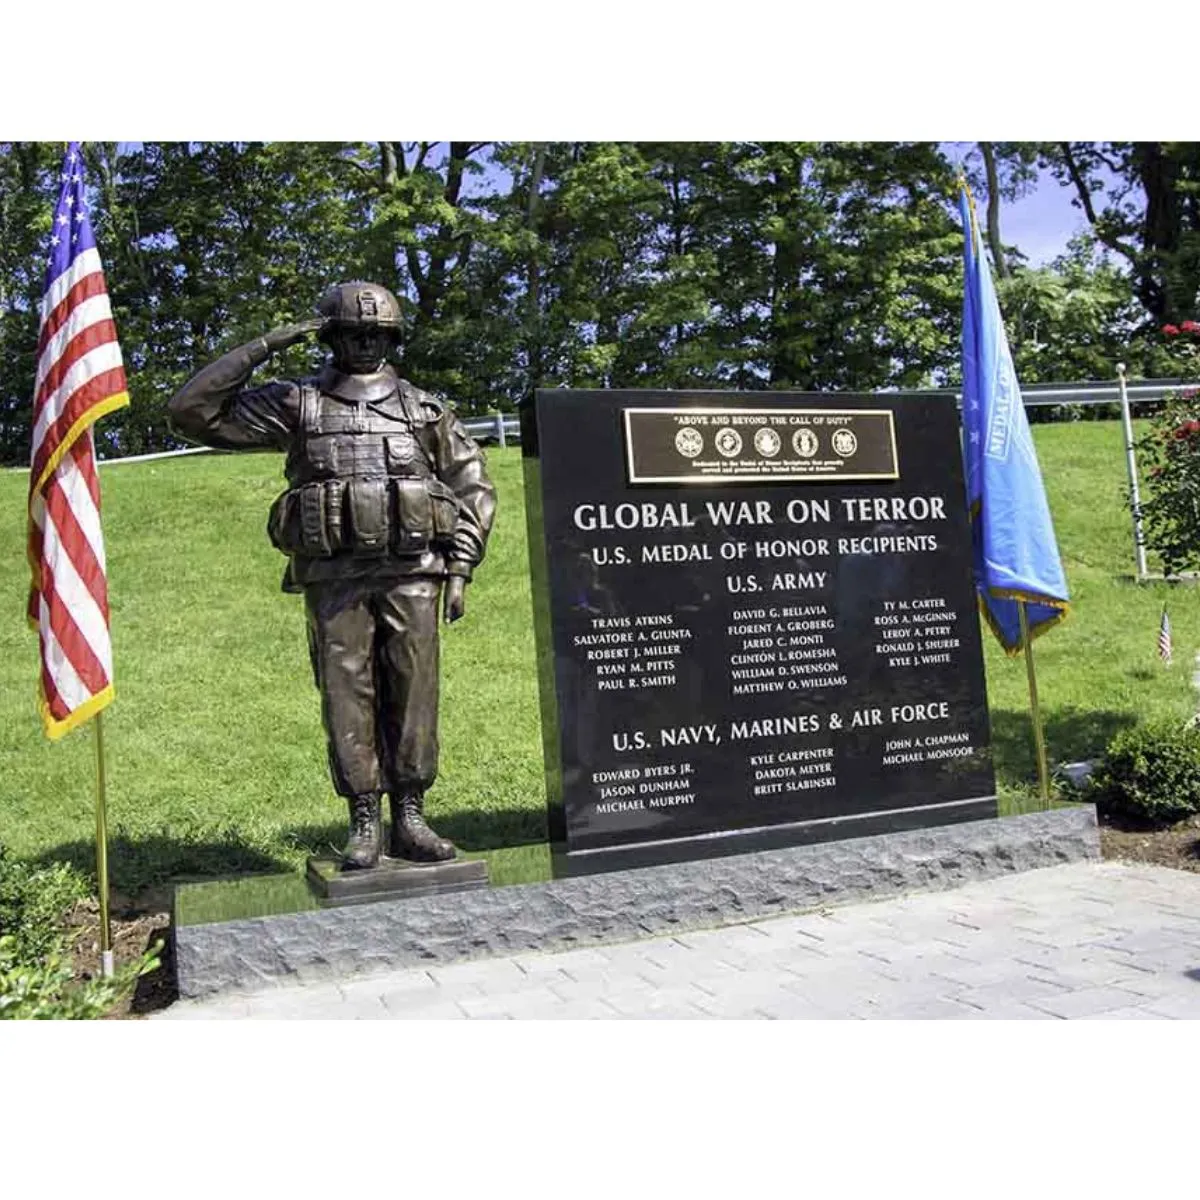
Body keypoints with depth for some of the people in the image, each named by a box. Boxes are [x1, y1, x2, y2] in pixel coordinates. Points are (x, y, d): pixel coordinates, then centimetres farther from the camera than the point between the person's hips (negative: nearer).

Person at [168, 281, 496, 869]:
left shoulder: (424, 409, 12)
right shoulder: (295, 404, 8)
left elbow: (473, 487, 13)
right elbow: (192, 410, 3)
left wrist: (459, 569, 3)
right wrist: (263, 347, -2)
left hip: (411, 574, 1)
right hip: (333, 579, 0)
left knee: (413, 693, 0)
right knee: (346, 698, 0)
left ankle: (410, 821, 11)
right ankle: (364, 825, 9)